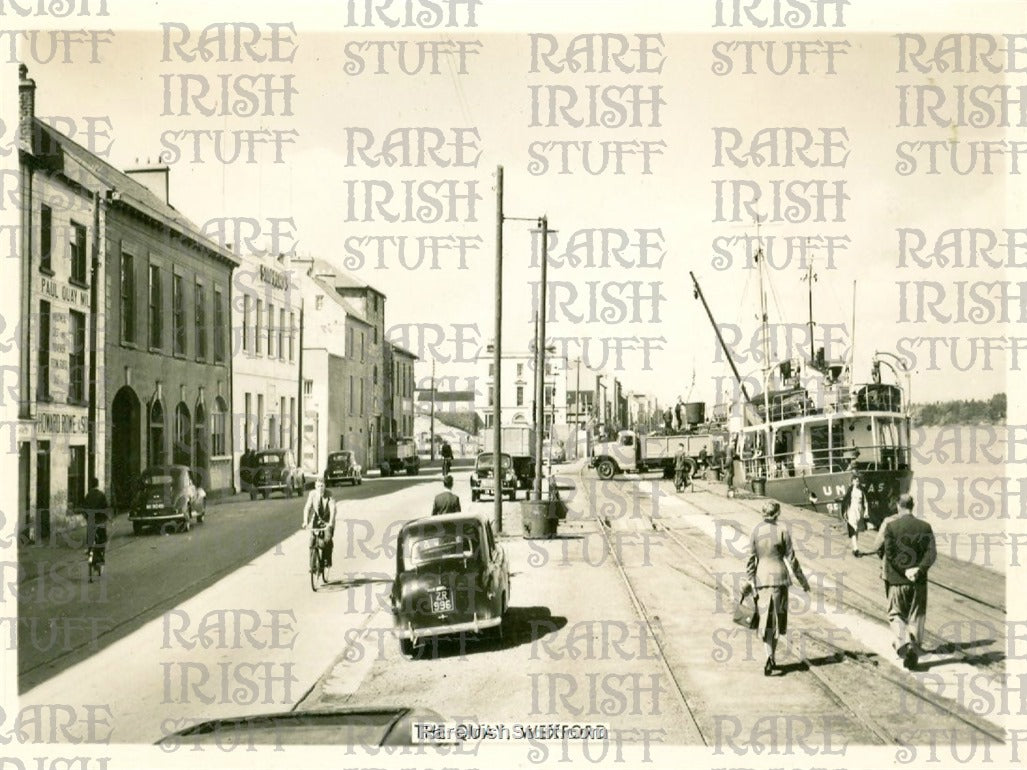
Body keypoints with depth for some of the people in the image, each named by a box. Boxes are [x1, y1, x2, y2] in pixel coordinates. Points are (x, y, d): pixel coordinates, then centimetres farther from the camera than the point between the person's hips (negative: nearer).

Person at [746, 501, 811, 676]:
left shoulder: (756, 530, -2)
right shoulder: (782, 530, -8)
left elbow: (751, 559, -2)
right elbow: (791, 558, -5)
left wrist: (750, 582, 4)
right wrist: (802, 580, 4)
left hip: (761, 577, 2)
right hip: (779, 576, -2)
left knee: (765, 618, 9)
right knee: (776, 617, 11)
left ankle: (770, 657, -6)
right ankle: (770, 658, 7)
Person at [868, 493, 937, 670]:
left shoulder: (890, 524, -8)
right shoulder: (925, 527, 0)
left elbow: (877, 548, -9)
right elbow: (932, 553, -6)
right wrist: (919, 569, -12)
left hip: (896, 579, -2)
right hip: (919, 580, 2)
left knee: (896, 615, 11)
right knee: (917, 616, 13)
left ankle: (903, 643, -11)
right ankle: (914, 648, 5)